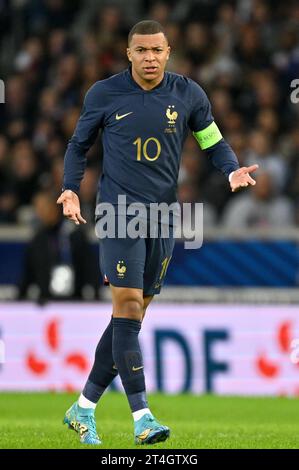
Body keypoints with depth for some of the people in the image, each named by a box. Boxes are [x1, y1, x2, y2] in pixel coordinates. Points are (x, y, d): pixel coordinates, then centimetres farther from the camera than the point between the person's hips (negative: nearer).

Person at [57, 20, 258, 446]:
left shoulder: (187, 95, 3)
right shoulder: (104, 95, -1)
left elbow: (213, 142, 11)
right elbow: (79, 144, 11)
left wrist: (232, 171, -9)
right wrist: (70, 189, -3)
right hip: (119, 213, -3)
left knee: (132, 316, 6)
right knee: (128, 307, -14)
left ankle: (84, 408, 17)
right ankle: (142, 417, -16)